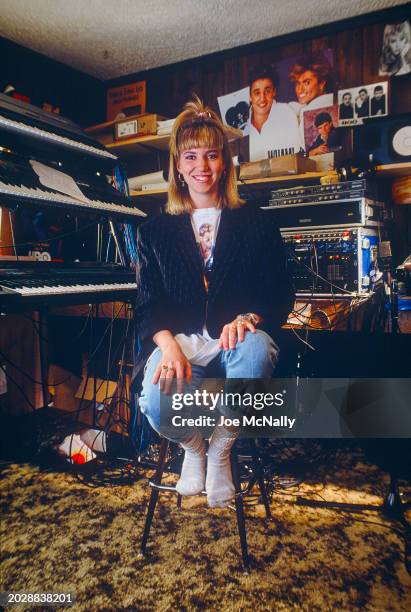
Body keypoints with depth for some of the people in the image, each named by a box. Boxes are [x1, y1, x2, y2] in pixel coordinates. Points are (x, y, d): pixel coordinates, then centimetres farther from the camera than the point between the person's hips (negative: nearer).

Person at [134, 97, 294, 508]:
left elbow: (280, 295, 5)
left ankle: (220, 450, -6)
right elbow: (148, 306, 6)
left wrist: (249, 318, -18)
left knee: (257, 349, -37)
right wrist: (168, 345, -16)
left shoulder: (257, 223, 11)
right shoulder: (155, 231, 14)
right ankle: (193, 446, 10)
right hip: (180, 340, 1)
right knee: (158, 402, -32)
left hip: (236, 340, 0)